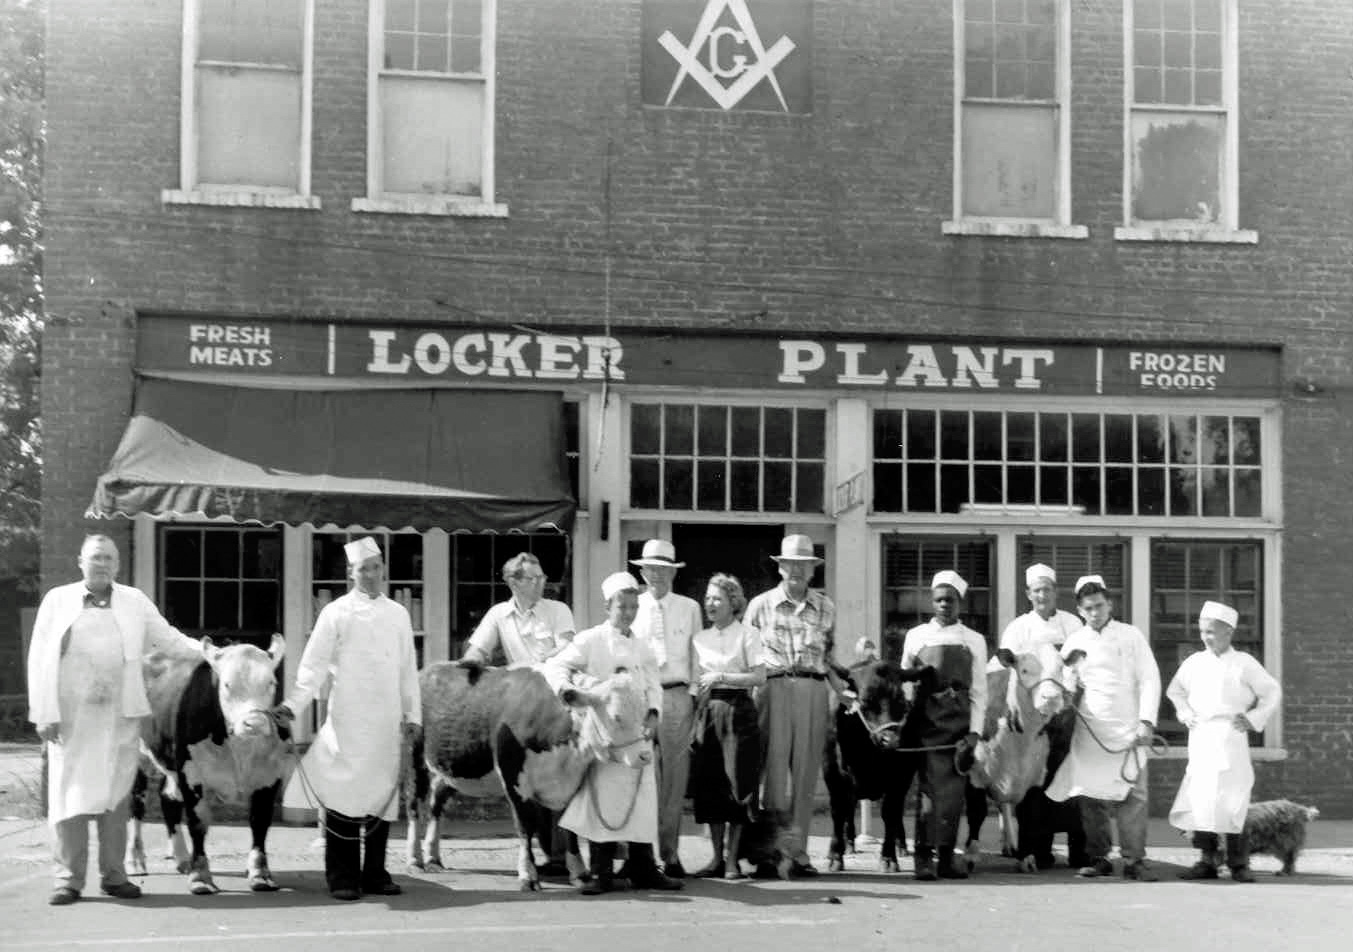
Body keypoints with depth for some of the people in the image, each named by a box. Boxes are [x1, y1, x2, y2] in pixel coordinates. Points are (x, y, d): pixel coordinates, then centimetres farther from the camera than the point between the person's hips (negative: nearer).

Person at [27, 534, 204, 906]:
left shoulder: (134, 601, 12)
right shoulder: (58, 600, 7)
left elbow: (170, 639, 11)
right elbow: (40, 659, 4)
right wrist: (44, 713, -3)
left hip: (120, 714, 1)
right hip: (70, 715, -1)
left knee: (116, 793, 3)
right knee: (69, 792, -1)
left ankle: (113, 875, 12)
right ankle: (68, 878, 6)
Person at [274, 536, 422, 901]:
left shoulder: (398, 614, 13)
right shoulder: (336, 612, 3)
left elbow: (408, 669, 15)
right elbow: (314, 665, -1)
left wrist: (413, 714, 11)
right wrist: (293, 704, -12)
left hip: (387, 721, 3)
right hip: (347, 720, -3)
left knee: (382, 795, 4)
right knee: (344, 794, -7)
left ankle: (375, 873, 13)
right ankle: (343, 878, -1)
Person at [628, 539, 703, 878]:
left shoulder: (689, 608, 11)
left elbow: (698, 656, 11)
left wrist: (694, 697, 4)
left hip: (678, 695, 1)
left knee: (674, 776, 0)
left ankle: (669, 852, 5)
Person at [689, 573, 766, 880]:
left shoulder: (748, 634, 0)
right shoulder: (701, 639, 14)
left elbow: (759, 677, -8)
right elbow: (697, 681, 16)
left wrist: (721, 676, -13)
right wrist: (695, 718, 8)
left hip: (737, 712, -4)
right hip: (708, 713, 4)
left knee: (737, 784, -4)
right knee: (710, 784, 2)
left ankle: (732, 859, 3)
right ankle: (717, 857, 11)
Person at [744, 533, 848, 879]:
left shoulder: (826, 608, 14)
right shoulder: (760, 605, 8)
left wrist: (835, 678, 7)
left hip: (813, 691, 2)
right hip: (774, 690, -2)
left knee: (805, 774, 2)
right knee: (775, 769, -7)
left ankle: (797, 851, 8)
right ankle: (782, 847, -2)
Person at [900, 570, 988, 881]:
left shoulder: (974, 641, 10)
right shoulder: (916, 636, 9)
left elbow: (979, 691, 8)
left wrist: (975, 731, -2)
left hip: (959, 719, 1)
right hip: (926, 716, -1)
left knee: (953, 789, 0)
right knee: (930, 785, -10)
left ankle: (947, 855, 6)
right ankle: (924, 855, -8)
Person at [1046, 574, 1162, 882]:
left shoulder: (1131, 636, 6)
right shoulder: (1074, 643, 10)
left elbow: (1149, 680, 1)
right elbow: (1068, 690, 14)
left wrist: (1146, 721, -8)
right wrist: (1070, 668, -7)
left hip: (1127, 730, -2)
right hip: (1089, 731, 2)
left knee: (1132, 796, -9)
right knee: (1091, 797, 0)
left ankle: (1134, 860, -5)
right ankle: (1098, 858, 10)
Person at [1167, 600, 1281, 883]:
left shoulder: (1244, 663, 2)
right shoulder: (1194, 662, 11)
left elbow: (1272, 692, 8)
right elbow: (1174, 690, 26)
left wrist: (1253, 719, -1)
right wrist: (1184, 713, 11)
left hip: (1230, 737, -3)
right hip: (1200, 736, 3)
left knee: (1231, 802, -7)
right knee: (1199, 800, -1)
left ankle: (1238, 863, 1)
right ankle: (1208, 860, 7)